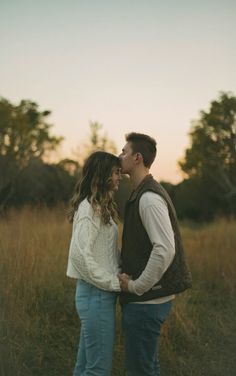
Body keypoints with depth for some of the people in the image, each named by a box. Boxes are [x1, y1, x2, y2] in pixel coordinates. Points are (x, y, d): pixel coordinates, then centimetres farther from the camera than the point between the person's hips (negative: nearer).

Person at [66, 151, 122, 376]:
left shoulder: (101, 207, 14)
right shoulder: (89, 208, -15)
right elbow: (79, 255, -23)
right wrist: (114, 283, -18)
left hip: (101, 293, 9)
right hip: (96, 294, -9)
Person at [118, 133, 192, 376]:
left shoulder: (149, 198, -19)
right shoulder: (141, 195, 13)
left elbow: (165, 249, -27)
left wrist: (136, 287, -19)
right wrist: (130, 278, 8)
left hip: (145, 300, -10)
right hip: (147, 298, 10)